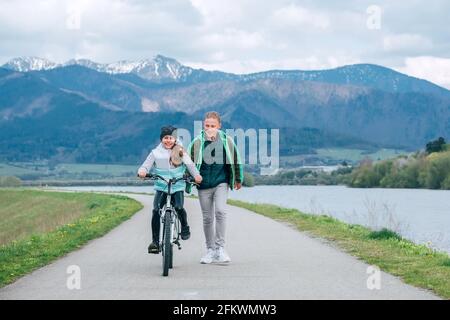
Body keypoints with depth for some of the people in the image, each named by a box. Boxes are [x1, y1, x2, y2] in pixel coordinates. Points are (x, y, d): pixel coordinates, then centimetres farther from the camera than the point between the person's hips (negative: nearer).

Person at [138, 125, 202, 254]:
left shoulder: (180, 152, 4)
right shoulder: (156, 153, 3)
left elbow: (189, 164, -2)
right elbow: (146, 165, -4)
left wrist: (196, 175, -20)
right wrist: (142, 171, -27)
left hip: (178, 187, 0)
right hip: (161, 188, 1)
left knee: (179, 207, -22)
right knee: (156, 211, -14)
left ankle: (185, 228, 9)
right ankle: (155, 241, -7)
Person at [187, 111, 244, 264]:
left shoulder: (227, 141, -4)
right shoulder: (197, 142, -7)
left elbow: (236, 160, 10)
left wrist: (238, 179, 18)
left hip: (221, 183, -1)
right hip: (204, 185, 1)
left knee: (220, 211, -20)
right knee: (207, 218, 7)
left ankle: (220, 248, -12)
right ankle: (210, 250, 20)